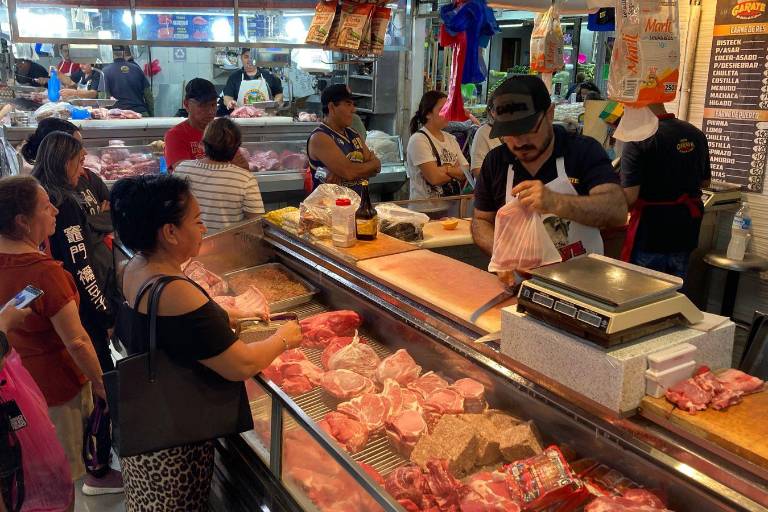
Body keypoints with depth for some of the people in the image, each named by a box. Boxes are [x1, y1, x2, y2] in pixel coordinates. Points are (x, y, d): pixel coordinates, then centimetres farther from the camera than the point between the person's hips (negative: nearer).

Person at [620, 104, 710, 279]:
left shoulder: (638, 139, -17)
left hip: (650, 233, -6)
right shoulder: (696, 134, 4)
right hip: (685, 232, 6)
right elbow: (705, 182, 16)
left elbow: (629, 197, -22)